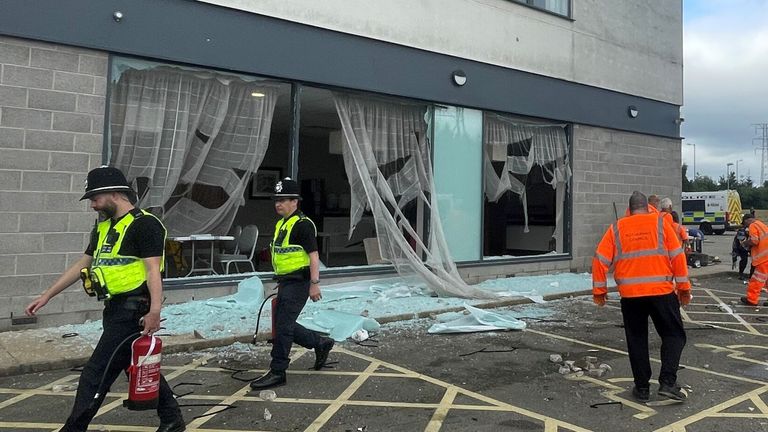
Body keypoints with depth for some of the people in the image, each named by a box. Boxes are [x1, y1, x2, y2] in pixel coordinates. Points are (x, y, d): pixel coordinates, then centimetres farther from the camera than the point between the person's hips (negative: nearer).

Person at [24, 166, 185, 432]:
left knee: (96, 374, -5)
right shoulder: (103, 227, 15)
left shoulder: (144, 224, -13)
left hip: (133, 310, -10)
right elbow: (82, 266, 21)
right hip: (116, 310, 10)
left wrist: (155, 311, -29)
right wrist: (47, 296, 20)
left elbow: (153, 271, -20)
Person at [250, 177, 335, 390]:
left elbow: (313, 255, -17)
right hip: (285, 282, 10)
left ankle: (277, 372, 5)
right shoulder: (281, 223, 15)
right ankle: (321, 343, 31)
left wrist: (314, 283, -21)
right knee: (284, 325, 14)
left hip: (298, 283, -10)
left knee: (283, 326, -6)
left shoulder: (303, 224, -14)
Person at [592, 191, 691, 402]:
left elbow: (600, 260, 1)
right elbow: (678, 256, 0)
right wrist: (684, 287, 7)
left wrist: (599, 290, 8)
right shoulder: (660, 224, 3)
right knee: (673, 335, 14)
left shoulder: (616, 229, 5)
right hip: (662, 292, -1)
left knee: (636, 340, 13)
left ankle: (642, 387, 17)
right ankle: (667, 382, 3)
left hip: (630, 294, 1)